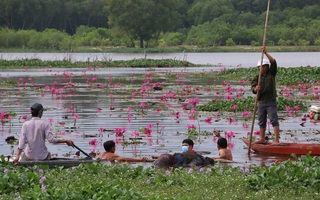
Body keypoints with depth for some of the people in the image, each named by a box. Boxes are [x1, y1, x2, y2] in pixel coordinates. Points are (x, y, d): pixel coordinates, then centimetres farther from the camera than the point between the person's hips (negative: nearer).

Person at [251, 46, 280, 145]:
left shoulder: (271, 74, 3)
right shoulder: (257, 77, 6)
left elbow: (273, 62, -10)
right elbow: (253, 89, -5)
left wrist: (266, 53, -17)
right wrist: (256, 89, -30)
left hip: (271, 102, -4)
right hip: (261, 102, 4)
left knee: (274, 120, -11)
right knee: (261, 122, 12)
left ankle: (276, 140, -15)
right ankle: (262, 139, 24)